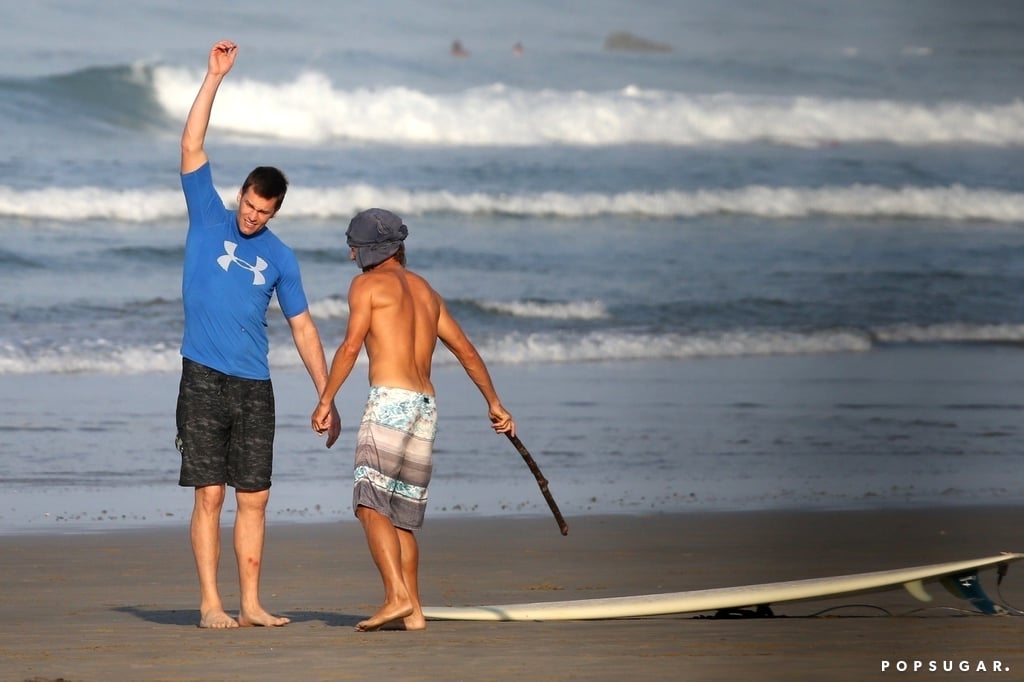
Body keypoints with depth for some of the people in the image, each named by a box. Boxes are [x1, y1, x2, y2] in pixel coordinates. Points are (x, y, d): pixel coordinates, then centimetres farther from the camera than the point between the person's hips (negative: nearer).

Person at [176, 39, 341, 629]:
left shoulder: (280, 258, 9)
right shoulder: (208, 219, 3)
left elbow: (303, 328, 13)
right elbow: (192, 147, -6)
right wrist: (215, 77, -10)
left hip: (255, 387, 3)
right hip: (204, 380, -3)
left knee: (255, 499, 2)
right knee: (210, 495, -5)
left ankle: (251, 604, 6)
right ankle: (210, 603, -4)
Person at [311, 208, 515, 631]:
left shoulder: (368, 285, 2)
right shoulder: (425, 291, 22)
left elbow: (351, 346, -10)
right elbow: (466, 350, 25)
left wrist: (325, 401, -7)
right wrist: (494, 404, 32)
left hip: (390, 402, -7)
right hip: (426, 406, 7)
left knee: (371, 505, -13)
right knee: (401, 514, 11)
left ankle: (398, 597, -27)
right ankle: (412, 612, 5)